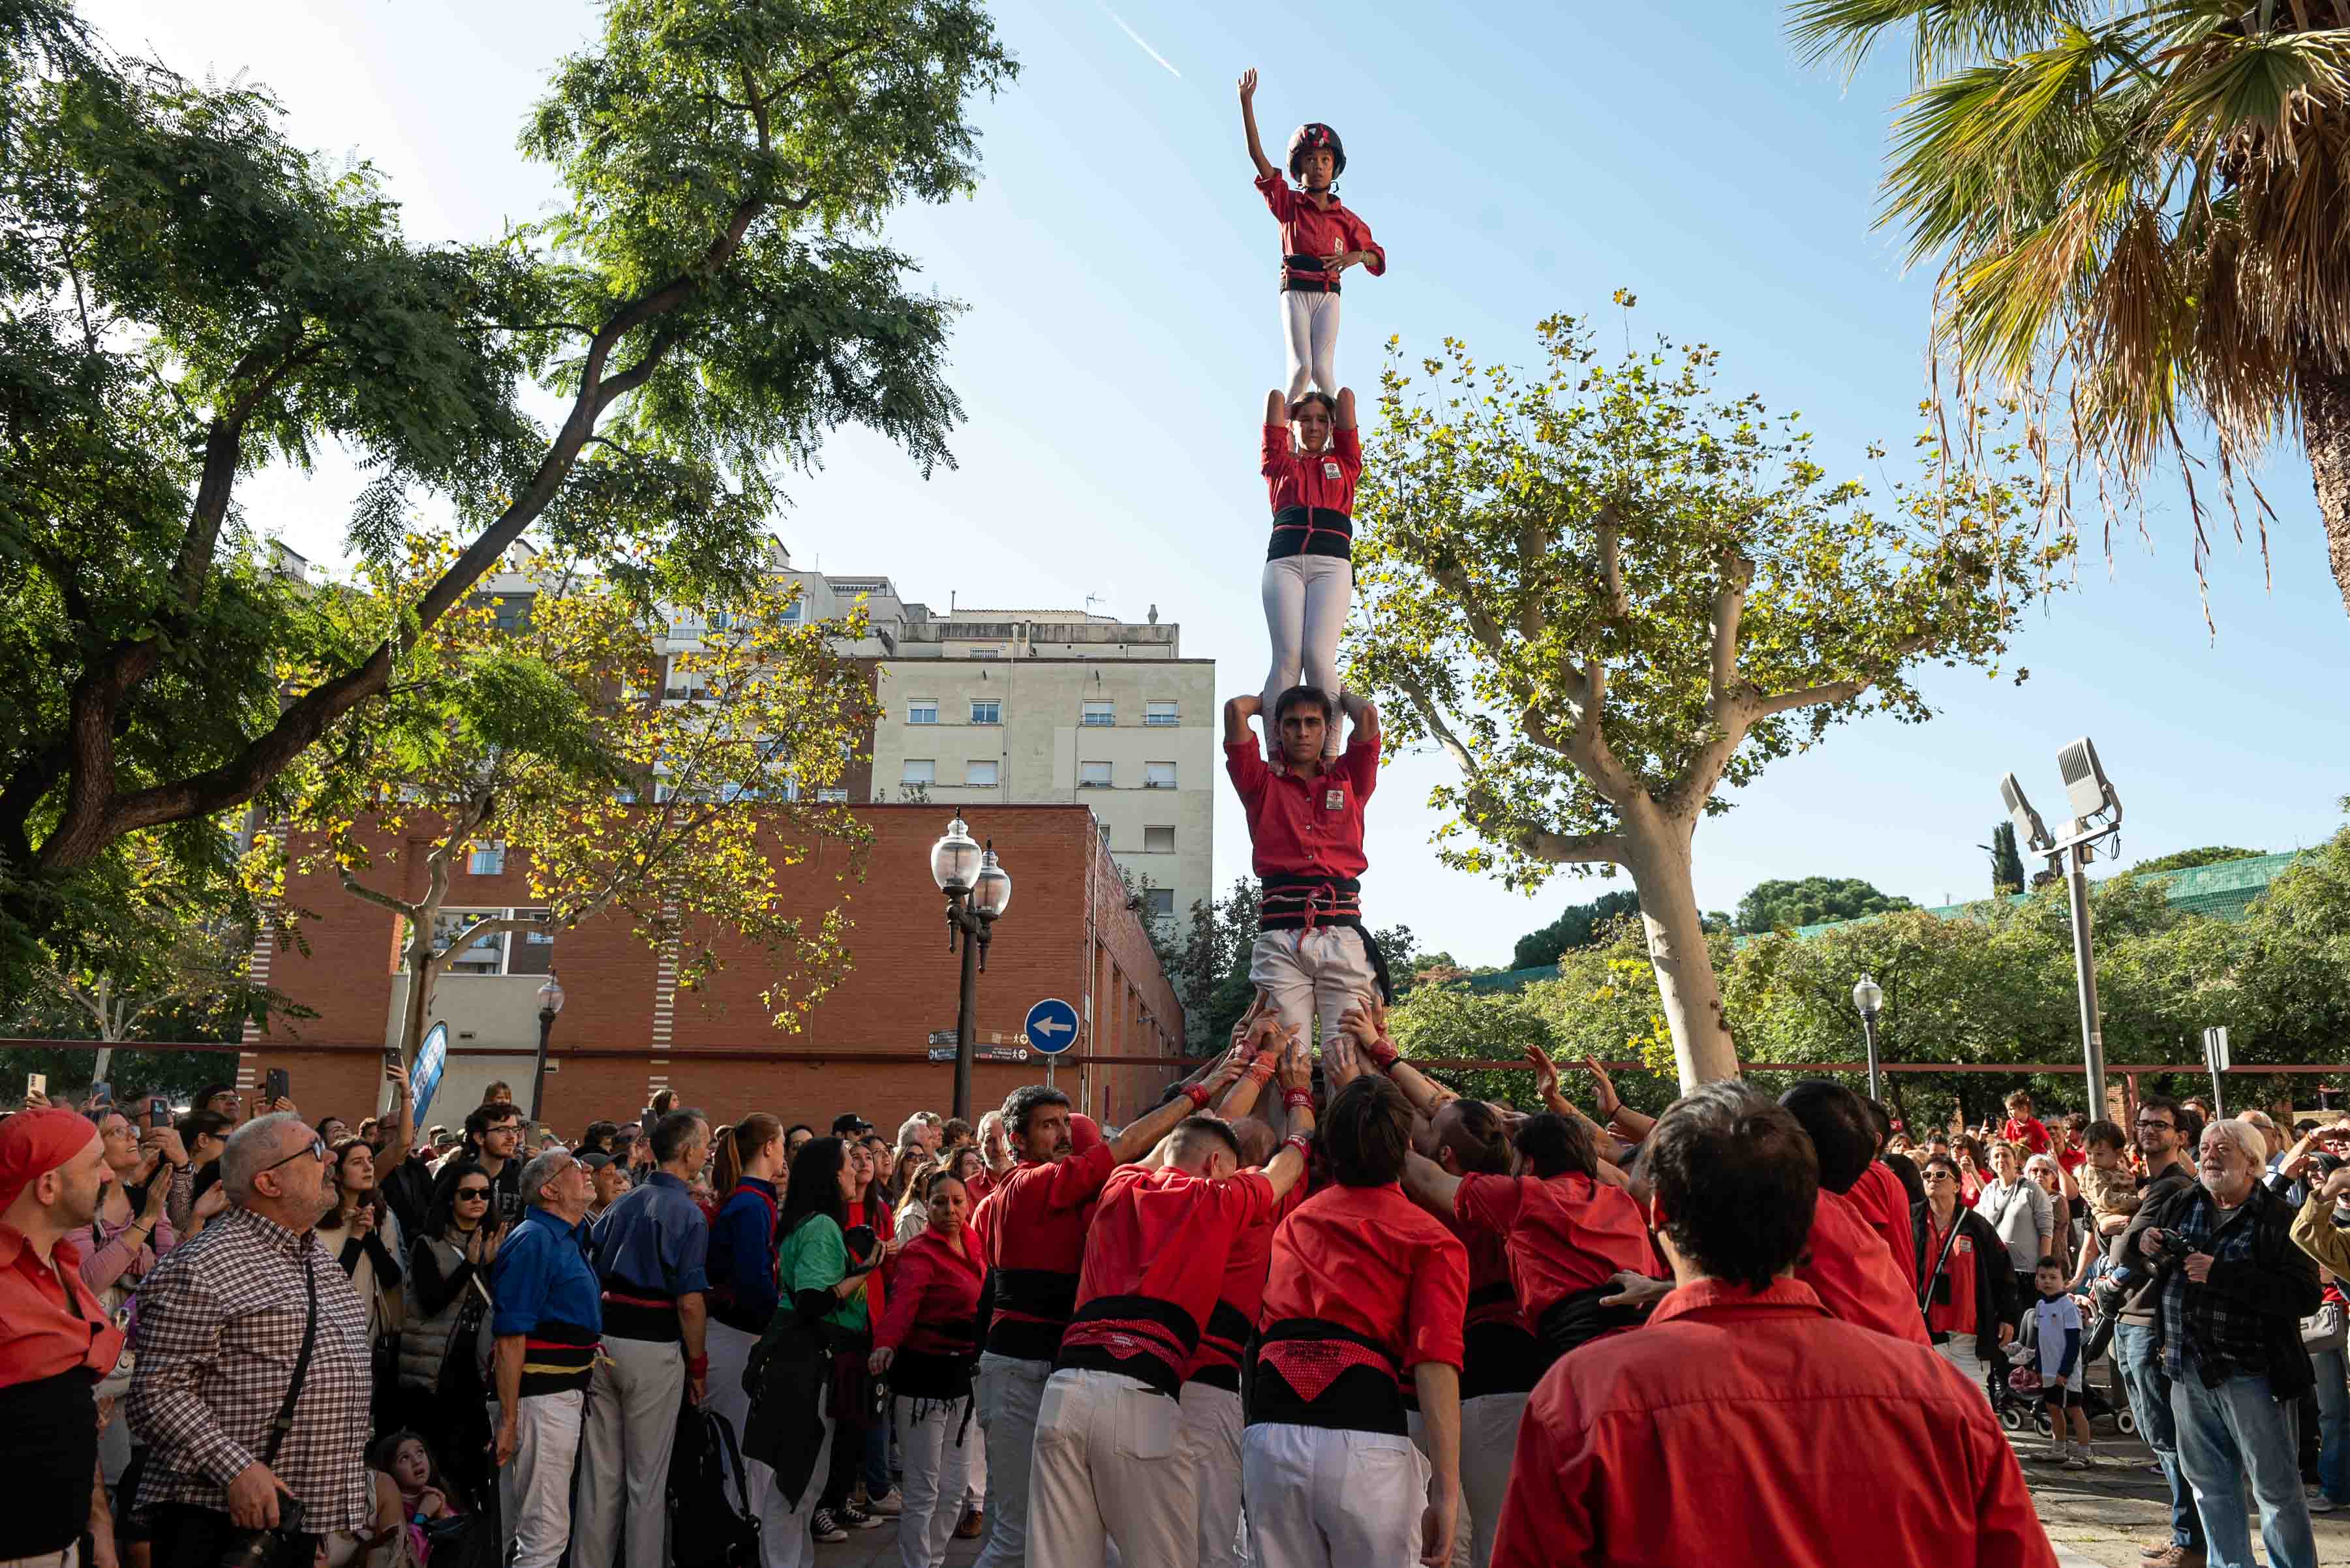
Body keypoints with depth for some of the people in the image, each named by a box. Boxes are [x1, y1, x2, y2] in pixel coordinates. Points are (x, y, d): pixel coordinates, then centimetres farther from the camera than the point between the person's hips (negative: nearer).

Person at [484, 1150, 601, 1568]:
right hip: (541, 1396, -10)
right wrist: (509, 1420, -22)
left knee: (526, 1530, 18)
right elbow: (510, 1338, -20)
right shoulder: (534, 1241, -15)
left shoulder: (568, 1238, 15)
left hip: (566, 1394, 10)